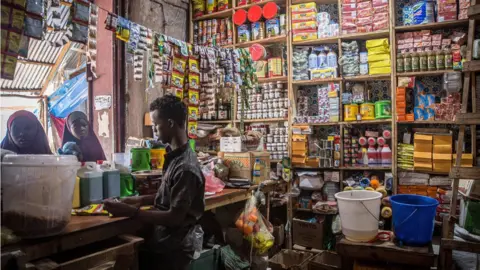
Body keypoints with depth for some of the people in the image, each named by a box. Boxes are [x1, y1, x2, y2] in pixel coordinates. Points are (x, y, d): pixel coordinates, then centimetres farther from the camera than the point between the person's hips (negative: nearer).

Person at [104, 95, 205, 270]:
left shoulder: (186, 167, -25)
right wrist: (142, 200, 6)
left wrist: (130, 212, -22)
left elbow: (175, 217, -24)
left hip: (172, 251, -8)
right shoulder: (176, 157, 4)